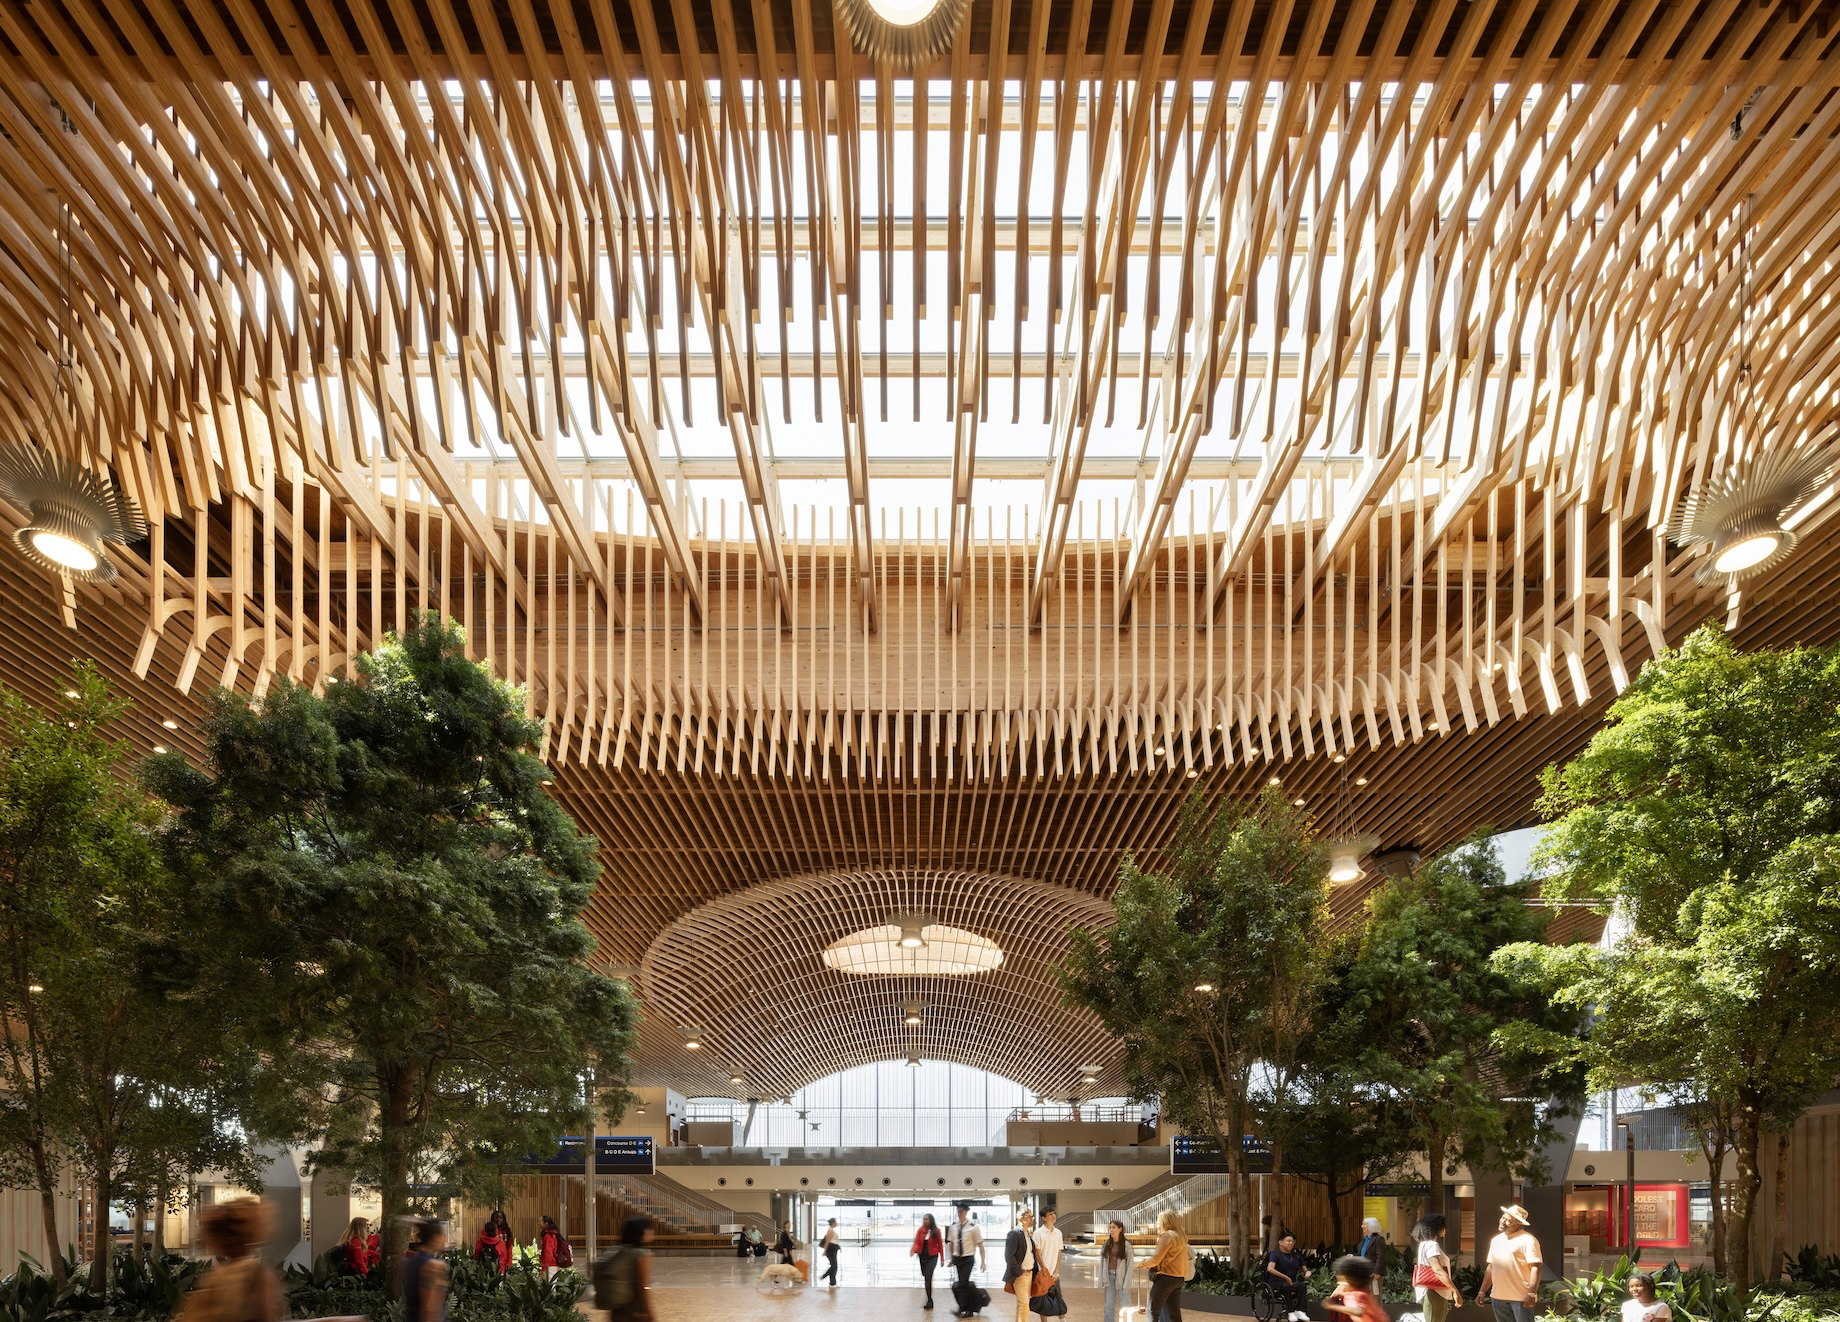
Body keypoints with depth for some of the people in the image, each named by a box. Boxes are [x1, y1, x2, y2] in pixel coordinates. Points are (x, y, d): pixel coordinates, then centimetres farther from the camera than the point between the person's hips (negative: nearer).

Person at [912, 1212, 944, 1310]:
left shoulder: (936, 1231, -7)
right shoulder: (920, 1230, 0)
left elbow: (940, 1244, -2)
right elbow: (917, 1243, -3)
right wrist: (913, 1250, -24)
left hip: (932, 1257, -4)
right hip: (922, 1256, 4)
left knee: (928, 1277, -16)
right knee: (926, 1276, 13)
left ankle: (929, 1300, -12)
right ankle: (929, 1299, 27)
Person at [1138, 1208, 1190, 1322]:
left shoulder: (1167, 1236, -12)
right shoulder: (1181, 1236, 14)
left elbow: (1156, 1259, -14)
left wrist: (1143, 1264, 2)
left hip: (1166, 1277, -8)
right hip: (1178, 1277, 8)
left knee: (1152, 1310, -2)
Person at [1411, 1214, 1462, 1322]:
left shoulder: (1425, 1244, 17)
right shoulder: (1431, 1245, -16)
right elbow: (1438, 1270, -28)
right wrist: (1455, 1291, -32)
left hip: (1437, 1293, 11)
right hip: (1434, 1293, -11)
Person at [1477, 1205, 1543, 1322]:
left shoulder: (1527, 1240, -8)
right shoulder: (1496, 1240, 15)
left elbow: (1535, 1267, -14)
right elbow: (1491, 1267, 20)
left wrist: (1532, 1293, -23)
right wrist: (1482, 1291, 14)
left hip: (1521, 1297, -7)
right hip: (1498, 1297, 7)